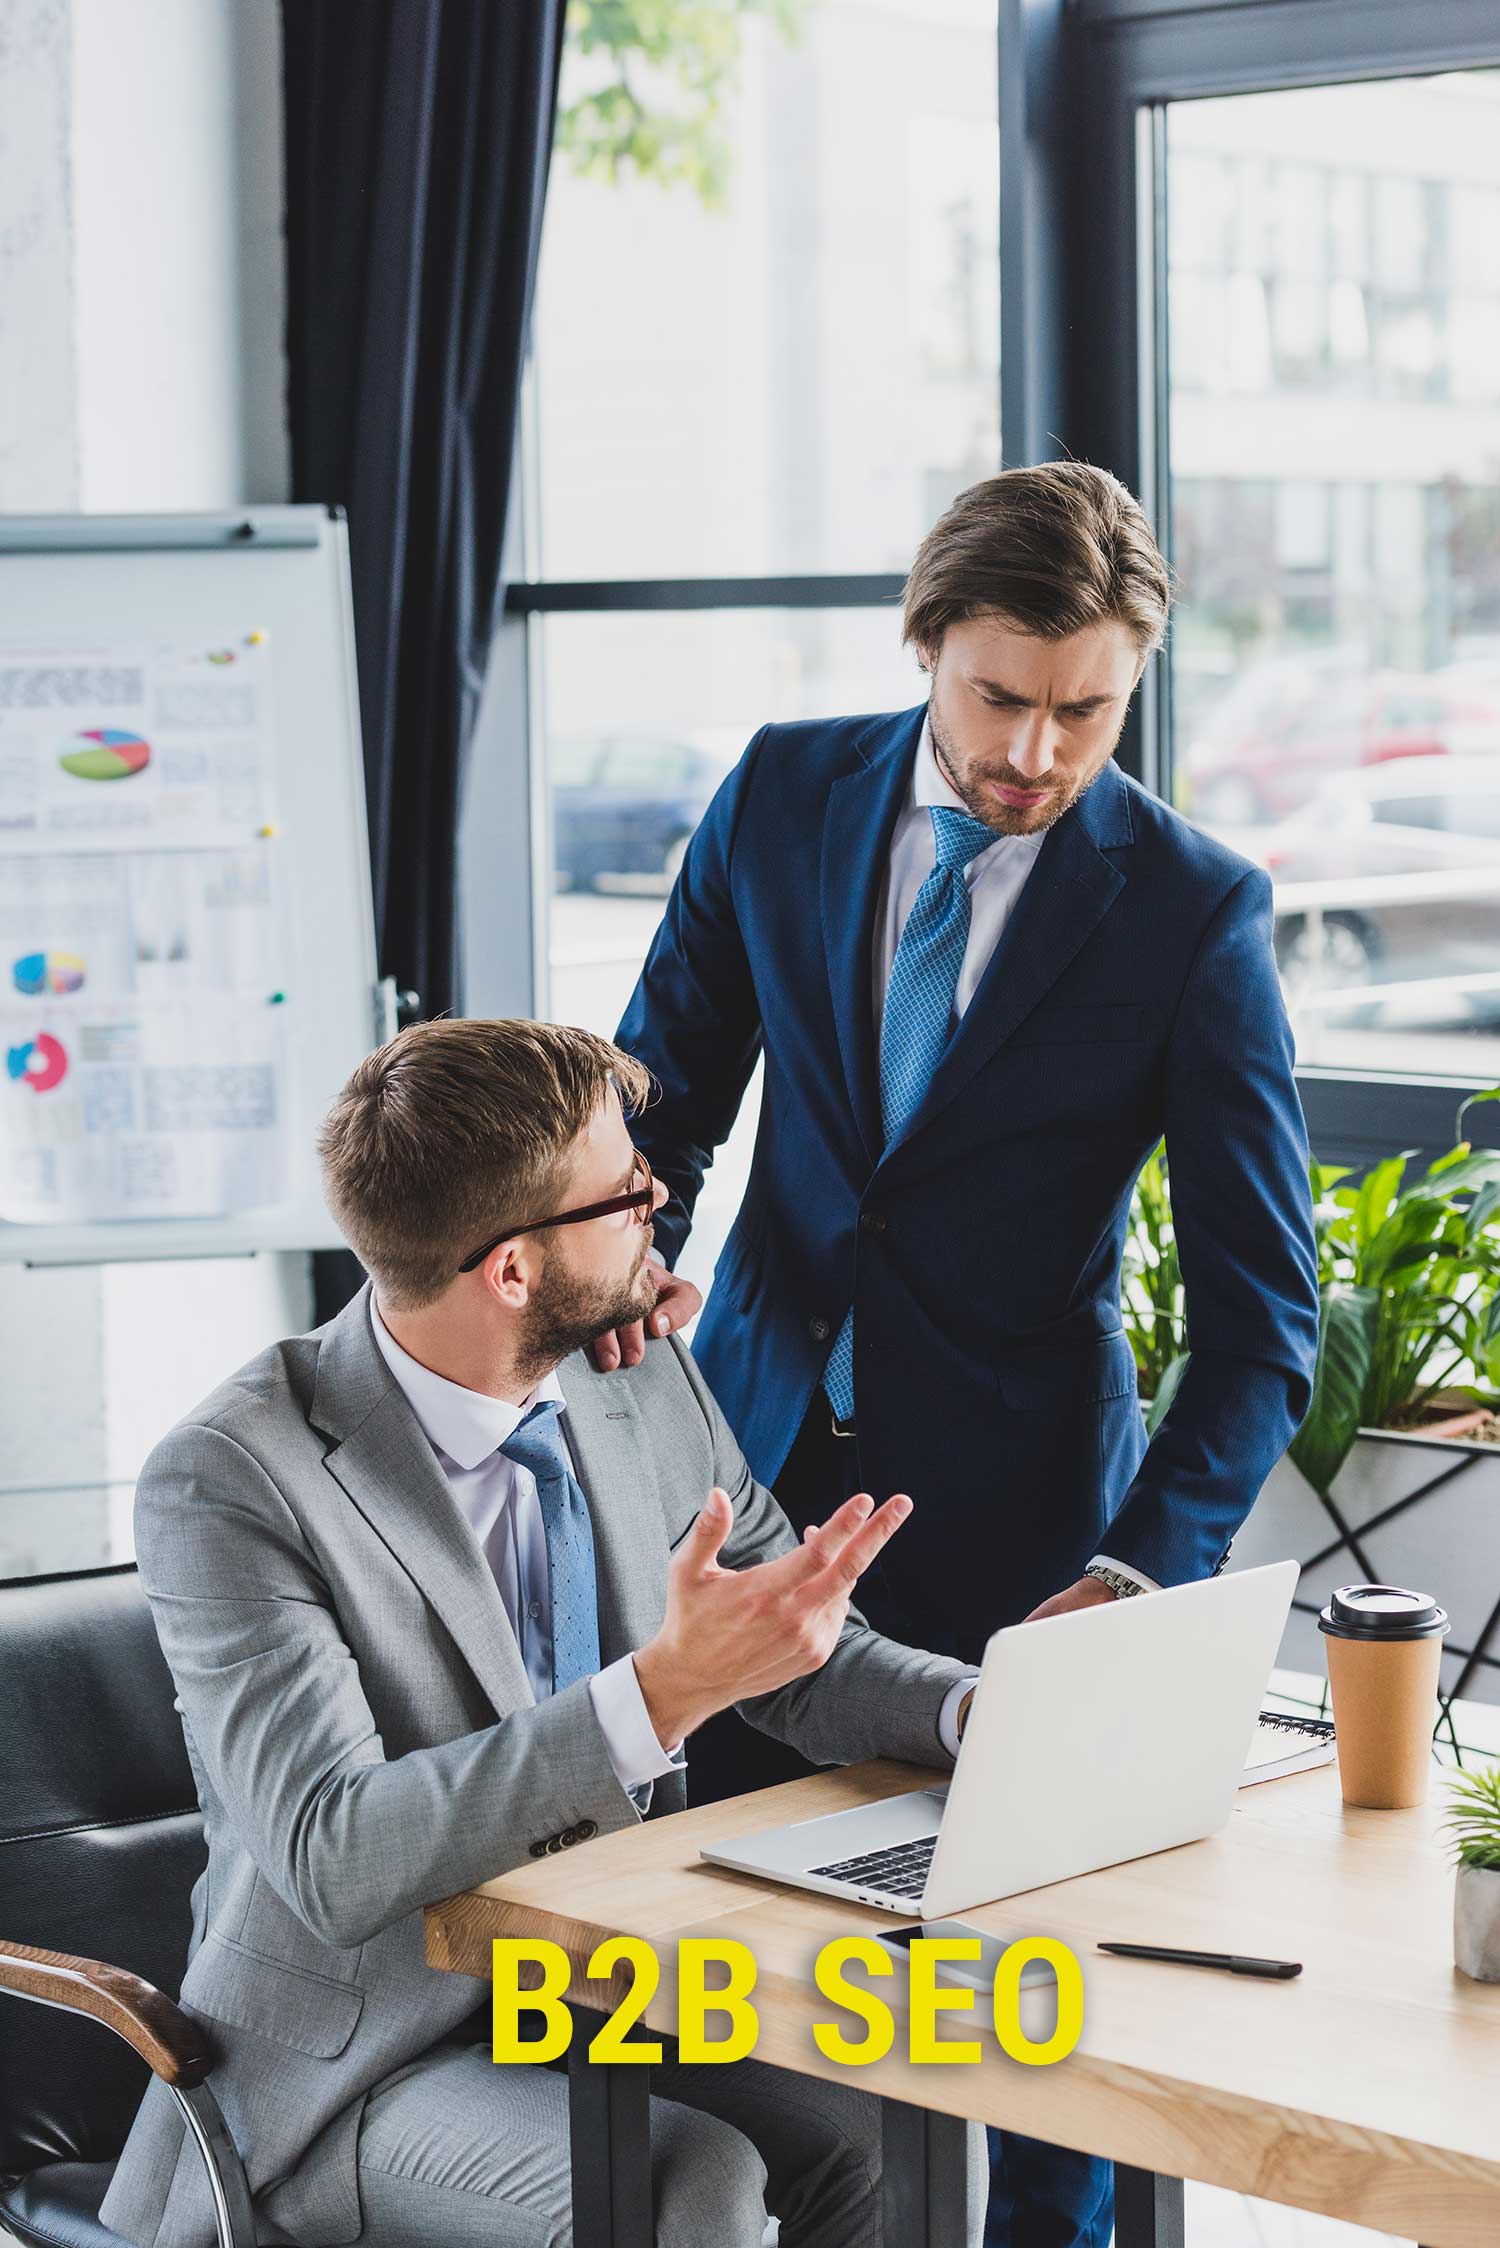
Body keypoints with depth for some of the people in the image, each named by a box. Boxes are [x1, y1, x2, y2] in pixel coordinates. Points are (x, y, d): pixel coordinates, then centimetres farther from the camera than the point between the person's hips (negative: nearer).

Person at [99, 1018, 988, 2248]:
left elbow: (807, 1666, 11)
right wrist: (663, 1692, -36)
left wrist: (981, 1708, -12)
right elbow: (335, 1862, -27)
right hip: (359, 2061, -6)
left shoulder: (648, 1389, 2)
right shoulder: (228, 1482, -18)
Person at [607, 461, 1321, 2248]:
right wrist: (633, 1252, -14)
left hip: (1008, 1499, -3)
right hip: (758, 1444, 3)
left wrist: (1137, 1576, -25)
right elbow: (669, 1082, 8)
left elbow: (1259, 1316, -13)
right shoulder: (783, 794, -3)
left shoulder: (1196, 913, -13)